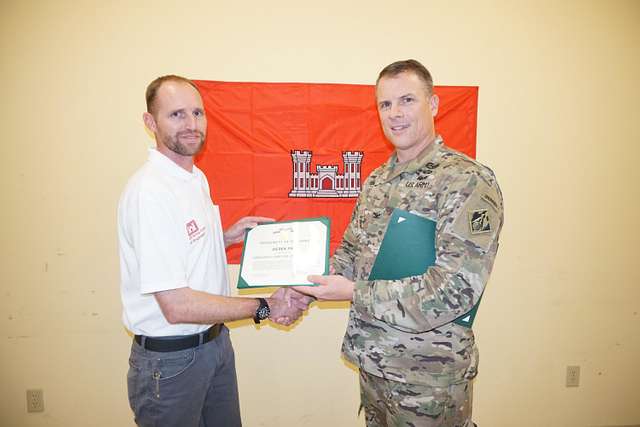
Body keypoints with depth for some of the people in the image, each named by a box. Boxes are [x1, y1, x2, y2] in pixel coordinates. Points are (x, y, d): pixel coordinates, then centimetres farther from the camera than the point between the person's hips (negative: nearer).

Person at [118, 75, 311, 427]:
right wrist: (265, 308, -18)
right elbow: (177, 306, -26)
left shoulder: (196, 178, 5)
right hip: (170, 359, -8)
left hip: (216, 341, 8)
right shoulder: (149, 191, -24)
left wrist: (226, 237, 2)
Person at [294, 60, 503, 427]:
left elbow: (453, 292, -25)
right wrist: (301, 290, -4)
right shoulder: (377, 181, 5)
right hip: (371, 360, 6)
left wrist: (353, 293, -21)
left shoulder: (469, 182, -18)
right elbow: (350, 253, 11)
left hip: (429, 375, -6)